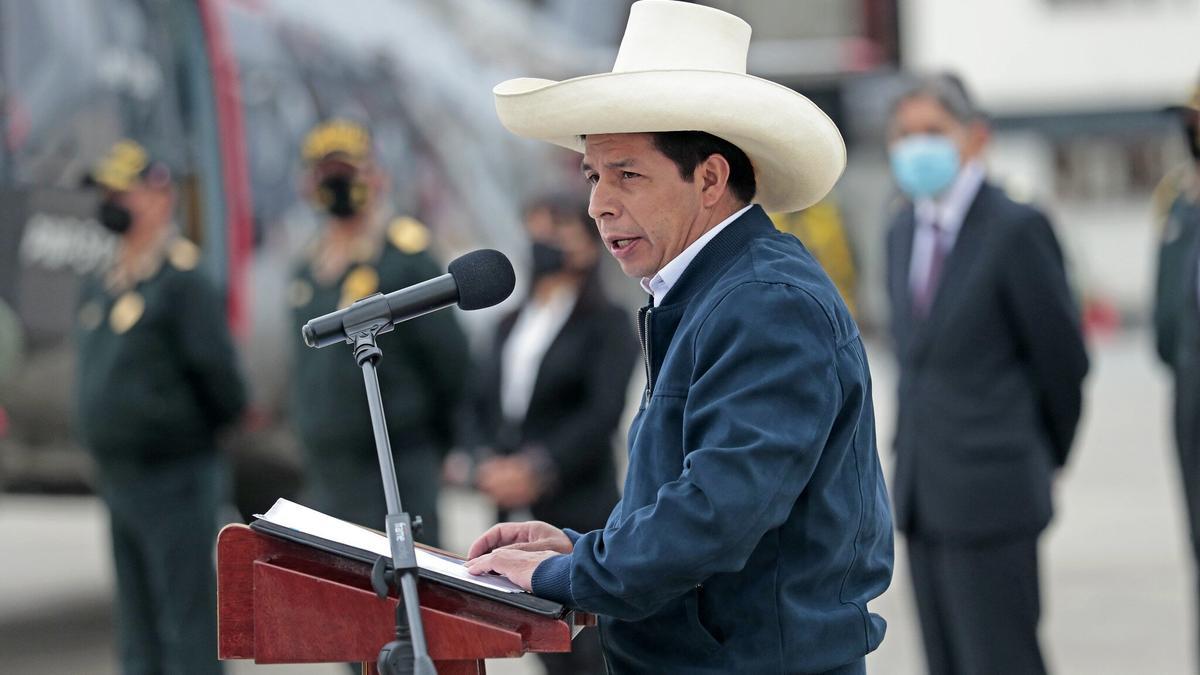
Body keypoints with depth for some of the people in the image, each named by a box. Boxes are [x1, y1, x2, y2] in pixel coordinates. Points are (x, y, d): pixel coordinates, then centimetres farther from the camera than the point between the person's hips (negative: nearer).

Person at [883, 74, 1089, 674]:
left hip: (990, 497, -7)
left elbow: (1062, 356, -5)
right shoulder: (903, 231, 13)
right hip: (922, 496, 7)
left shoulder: (1016, 229, -10)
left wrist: (1042, 461, 7)